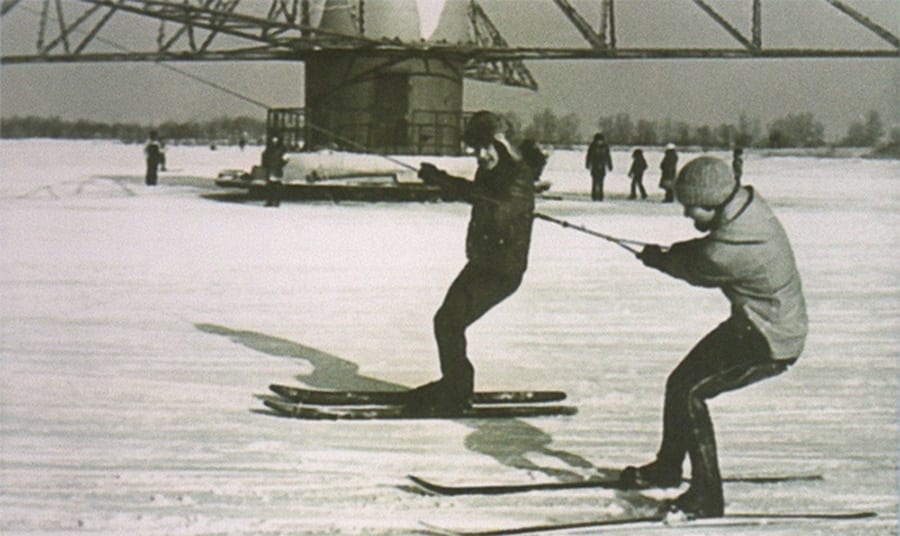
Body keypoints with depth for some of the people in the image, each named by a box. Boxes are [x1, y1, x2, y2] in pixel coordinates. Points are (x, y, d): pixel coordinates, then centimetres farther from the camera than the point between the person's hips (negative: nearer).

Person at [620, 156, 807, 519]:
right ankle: (667, 469, 33)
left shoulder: (728, 252, -32)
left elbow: (694, 271, -9)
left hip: (770, 344, -9)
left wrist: (656, 259, 9)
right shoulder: (748, 203, -7)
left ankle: (707, 499, -5)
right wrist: (669, 253, 1)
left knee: (689, 393, -14)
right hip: (752, 325, 10)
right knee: (679, 382, 12)